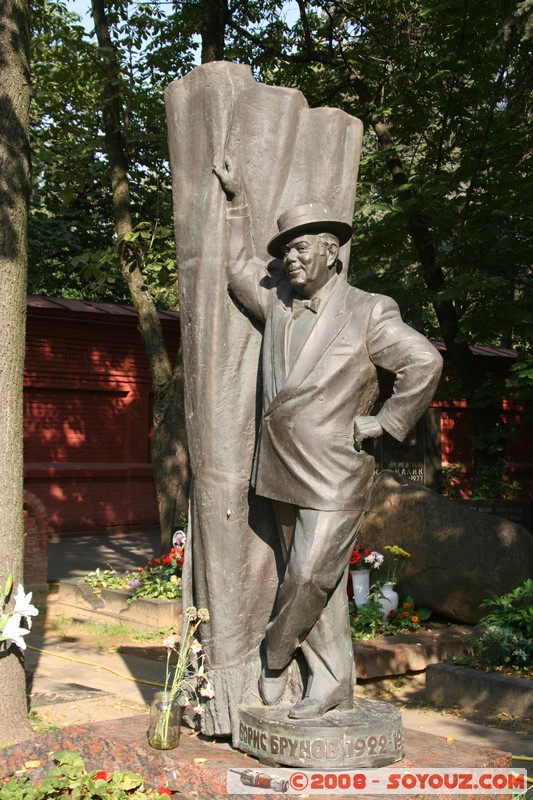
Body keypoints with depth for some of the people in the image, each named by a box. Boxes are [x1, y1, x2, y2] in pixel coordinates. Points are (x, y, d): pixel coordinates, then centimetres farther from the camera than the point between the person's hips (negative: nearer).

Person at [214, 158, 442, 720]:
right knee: (313, 582, 11)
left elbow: (424, 363, -10)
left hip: (334, 478, -6)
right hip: (283, 472, 6)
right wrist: (237, 201, 20)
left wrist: (385, 423, -8)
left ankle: (275, 655, 23)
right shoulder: (278, 301, 10)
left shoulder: (367, 314, -7)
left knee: (309, 578, -5)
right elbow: (239, 266, 25)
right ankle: (332, 684, 22)